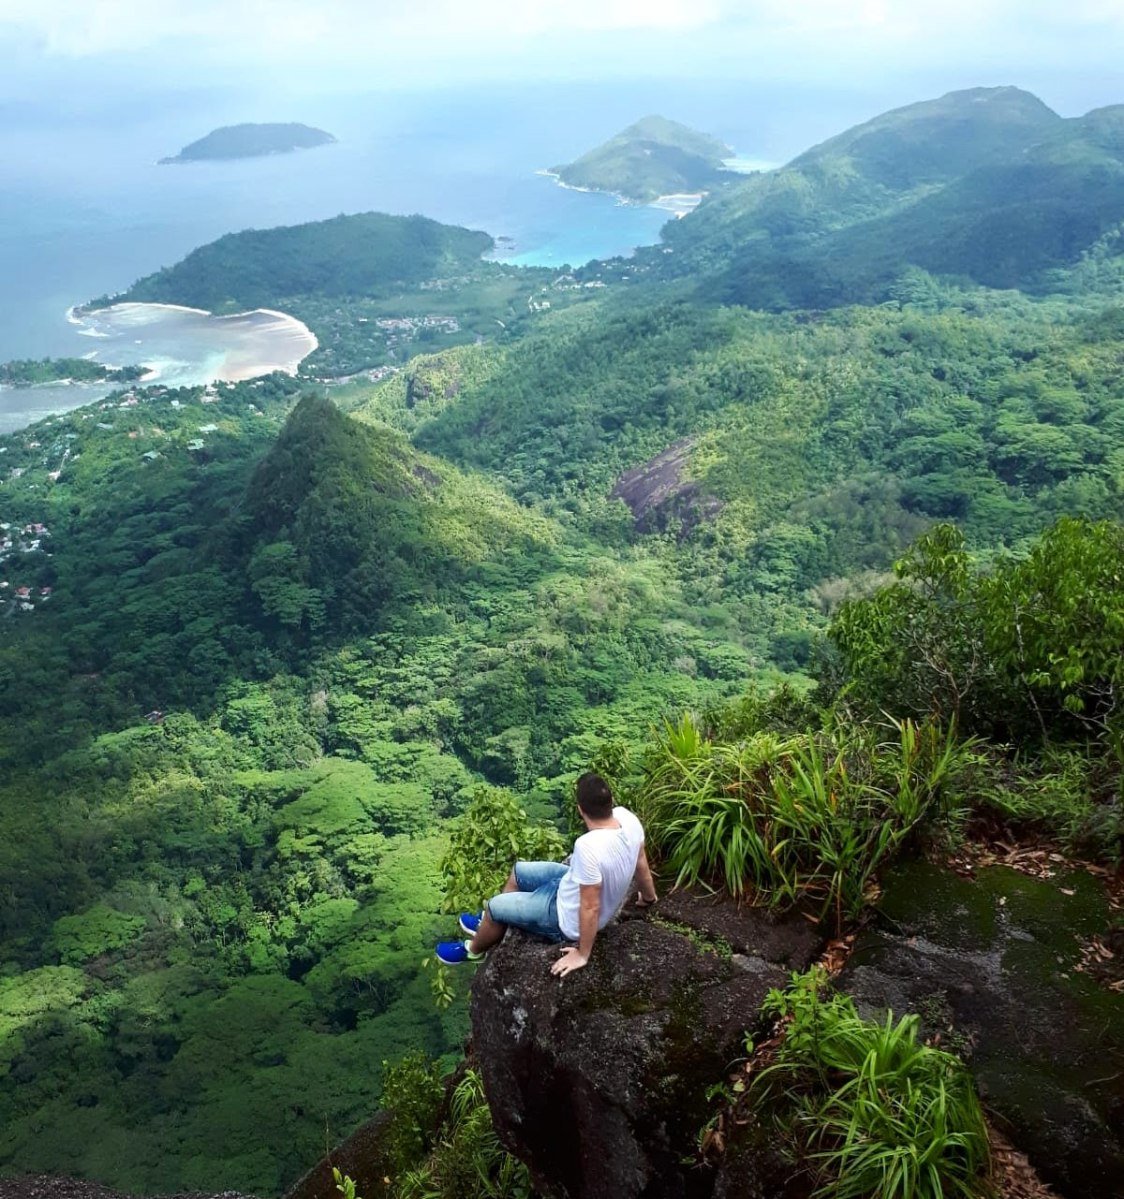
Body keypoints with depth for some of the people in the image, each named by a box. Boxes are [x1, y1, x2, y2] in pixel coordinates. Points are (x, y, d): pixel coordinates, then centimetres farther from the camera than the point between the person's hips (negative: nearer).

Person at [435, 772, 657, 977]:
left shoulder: (588, 847, -42)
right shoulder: (626, 817, -18)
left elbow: (590, 907, -33)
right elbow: (641, 861, 0)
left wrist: (582, 954, -18)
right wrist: (649, 896, 18)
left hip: (570, 919, -8)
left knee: (495, 905, 9)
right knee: (518, 871, 21)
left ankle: (474, 950, 40)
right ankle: (492, 924, 45)